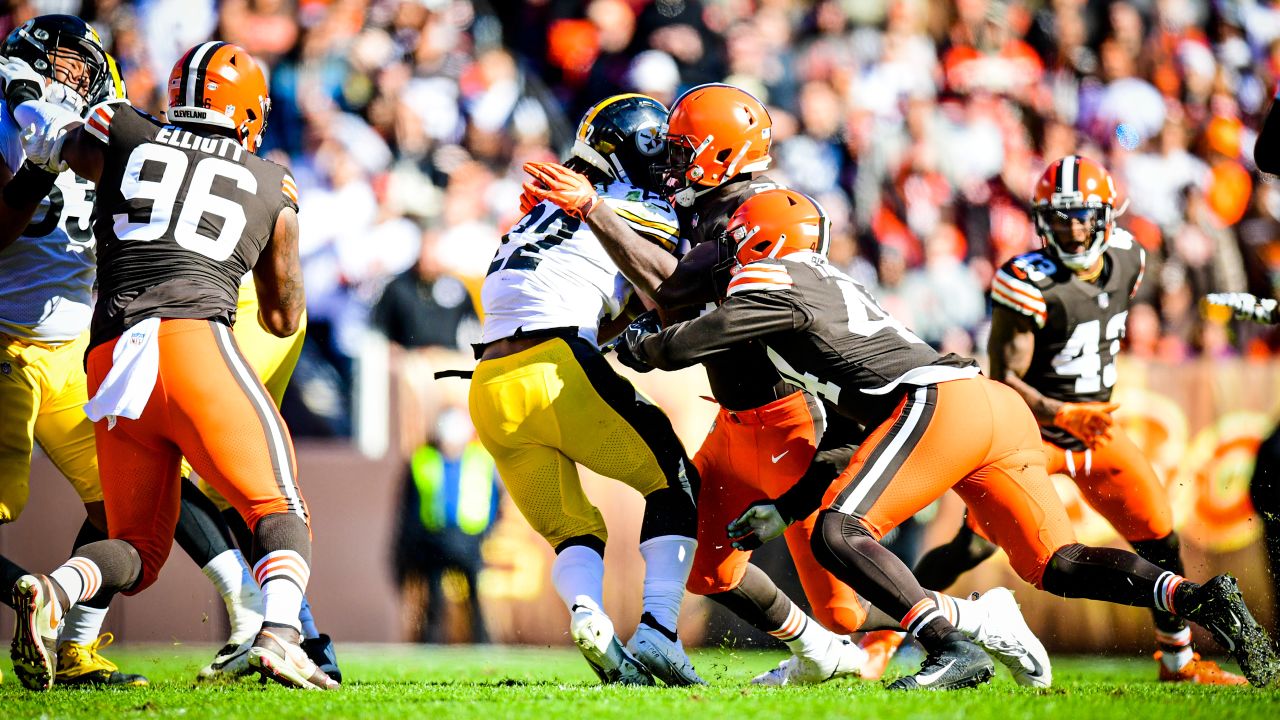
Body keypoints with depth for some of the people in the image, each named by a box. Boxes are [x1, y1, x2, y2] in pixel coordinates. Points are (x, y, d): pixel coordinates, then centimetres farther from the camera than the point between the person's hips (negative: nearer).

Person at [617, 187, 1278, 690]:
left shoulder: (775, 281, 7)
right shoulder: (834, 288, 34)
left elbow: (689, 344, 5)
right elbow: (853, 442, 36)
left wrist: (639, 344, 28)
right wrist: (779, 509, 35)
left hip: (940, 404, -9)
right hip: (999, 410, 9)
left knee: (838, 534, -12)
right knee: (1057, 565, 6)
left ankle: (952, 650, -28)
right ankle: (1199, 600, -13)